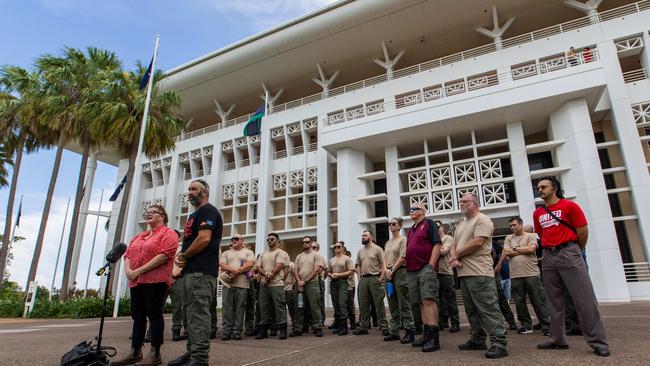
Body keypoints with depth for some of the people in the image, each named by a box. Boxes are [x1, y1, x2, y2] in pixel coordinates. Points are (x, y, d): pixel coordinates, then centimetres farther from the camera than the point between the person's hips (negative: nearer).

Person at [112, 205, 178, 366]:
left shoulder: (168, 233, -3)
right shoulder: (138, 237, 24)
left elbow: (164, 255, -16)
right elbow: (128, 255, 18)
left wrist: (139, 270, -16)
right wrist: (128, 269, -4)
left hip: (156, 280, -8)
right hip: (136, 281, 8)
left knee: (154, 314, -5)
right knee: (138, 316, 10)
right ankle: (135, 353, 18)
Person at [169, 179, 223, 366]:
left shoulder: (208, 211, -7)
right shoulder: (194, 215, 24)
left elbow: (204, 239, -19)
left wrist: (185, 256, -8)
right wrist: (181, 254, 6)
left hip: (201, 271, -10)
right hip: (191, 270, 10)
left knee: (198, 313, -10)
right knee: (192, 313, 14)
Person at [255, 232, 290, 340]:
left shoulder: (280, 253, 1)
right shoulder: (263, 254, 20)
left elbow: (278, 266, -11)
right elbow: (258, 267, 9)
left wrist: (268, 279, -12)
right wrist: (266, 273, -12)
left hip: (276, 284, -6)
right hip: (263, 285, 6)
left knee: (279, 307, -5)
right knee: (264, 307, 9)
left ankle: (283, 330, 1)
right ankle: (263, 331, 17)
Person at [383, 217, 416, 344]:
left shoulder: (403, 240, -2)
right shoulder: (388, 243, 20)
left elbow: (402, 258, -10)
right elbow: (384, 259, 15)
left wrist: (392, 270, -12)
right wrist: (386, 270, -3)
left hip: (400, 272, -7)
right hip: (388, 274, 7)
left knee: (404, 304, -7)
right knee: (392, 305, 10)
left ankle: (409, 332, -3)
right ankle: (394, 331, 16)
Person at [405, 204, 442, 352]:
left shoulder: (429, 223, 1)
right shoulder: (410, 230, 22)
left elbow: (437, 244, -8)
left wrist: (431, 265, -16)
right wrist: (408, 267, 14)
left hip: (426, 268, -8)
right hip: (412, 270, 8)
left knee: (429, 300, -13)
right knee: (421, 302, 9)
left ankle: (434, 337, -12)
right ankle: (427, 334, 14)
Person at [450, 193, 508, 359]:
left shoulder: (482, 220, -6)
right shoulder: (461, 225, 21)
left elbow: (477, 242, -18)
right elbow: (454, 245, 19)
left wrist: (456, 255, -8)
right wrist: (454, 258, -4)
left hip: (479, 273, -9)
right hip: (464, 273, 9)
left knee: (488, 308, -8)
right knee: (472, 309, 14)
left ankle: (499, 343, -4)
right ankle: (477, 339, 24)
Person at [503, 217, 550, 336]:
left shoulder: (531, 236, 5)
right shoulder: (509, 238, 14)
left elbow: (531, 249, -13)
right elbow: (506, 252, 0)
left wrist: (515, 248, -1)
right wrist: (524, 250, -3)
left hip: (532, 273, -3)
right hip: (515, 275, 3)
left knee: (538, 301, 0)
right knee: (519, 302, 7)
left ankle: (546, 326, 8)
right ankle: (526, 326, 18)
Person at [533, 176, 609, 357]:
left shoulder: (570, 206, -3)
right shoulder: (537, 213, 11)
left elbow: (583, 231, -1)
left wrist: (575, 251, 8)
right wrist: (551, 249, 16)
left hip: (569, 254, -5)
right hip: (548, 257, 5)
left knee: (584, 299, -4)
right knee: (554, 301, 9)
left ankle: (598, 341, 4)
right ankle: (558, 339, 16)